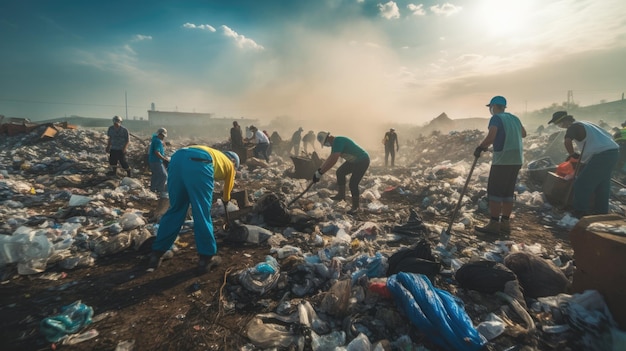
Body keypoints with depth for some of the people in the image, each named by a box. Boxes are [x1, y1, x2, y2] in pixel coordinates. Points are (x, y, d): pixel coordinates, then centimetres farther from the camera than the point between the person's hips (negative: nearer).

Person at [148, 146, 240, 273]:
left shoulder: (215, 154, 45)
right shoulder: (230, 165, 31)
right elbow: (227, 195, 43)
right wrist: (225, 200, 65)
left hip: (177, 157, 6)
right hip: (199, 163, -6)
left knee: (175, 210, 18)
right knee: (203, 214, 6)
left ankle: (156, 255, 25)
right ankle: (207, 258, 18)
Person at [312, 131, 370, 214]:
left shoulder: (338, 141, -27)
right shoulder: (335, 143, 5)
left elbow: (333, 161, -35)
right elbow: (330, 158, 16)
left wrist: (320, 172, -31)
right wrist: (320, 169, 12)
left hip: (362, 161, -10)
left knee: (353, 183, -10)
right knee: (340, 172, 12)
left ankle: (355, 207, 7)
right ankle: (341, 194, 22)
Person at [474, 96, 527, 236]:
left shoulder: (496, 118, -7)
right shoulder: (514, 118, 17)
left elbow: (491, 137, -22)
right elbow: (524, 134, 30)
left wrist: (480, 148, -9)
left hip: (503, 160, -8)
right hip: (516, 160, 8)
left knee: (494, 192, -4)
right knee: (508, 192, 11)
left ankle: (494, 225, -3)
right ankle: (505, 223, 14)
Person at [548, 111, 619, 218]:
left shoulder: (573, 127, -8)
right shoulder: (584, 124, 21)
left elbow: (567, 141, -26)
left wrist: (572, 154, -9)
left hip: (602, 155, -10)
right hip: (613, 152, 10)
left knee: (582, 184, -5)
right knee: (602, 184, 19)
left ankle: (580, 212, 0)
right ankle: (601, 211, 28)